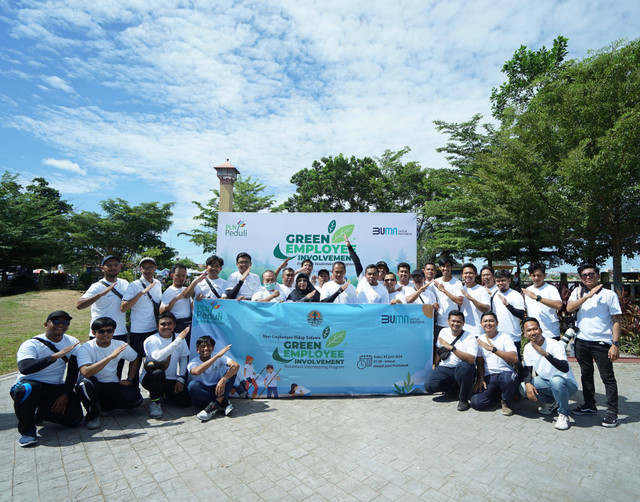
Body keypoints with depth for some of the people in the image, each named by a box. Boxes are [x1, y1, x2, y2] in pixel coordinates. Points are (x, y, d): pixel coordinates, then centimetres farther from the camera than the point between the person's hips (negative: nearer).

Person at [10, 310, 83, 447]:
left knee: (75, 417, -14)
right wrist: (55, 356, -41)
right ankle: (27, 429, -12)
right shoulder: (31, 344, -14)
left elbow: (73, 371, 0)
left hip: (56, 388, 4)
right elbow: (24, 368, -33)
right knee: (26, 390, -40)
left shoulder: (72, 343, 1)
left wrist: (66, 394, -10)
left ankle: (42, 412, 19)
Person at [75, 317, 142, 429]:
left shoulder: (120, 345, -4)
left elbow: (134, 359, 14)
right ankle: (92, 413, -9)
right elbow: (86, 372, -34)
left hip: (112, 386, 3)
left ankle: (102, 406, 5)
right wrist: (110, 357, -39)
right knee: (85, 383, -38)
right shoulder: (85, 348, -16)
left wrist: (129, 380, 5)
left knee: (136, 399, -20)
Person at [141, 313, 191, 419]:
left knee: (185, 401, -12)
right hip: (150, 378, -4)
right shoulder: (150, 341, -13)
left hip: (171, 380, 4)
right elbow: (158, 357, -33)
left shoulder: (179, 339, 1)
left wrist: (181, 379, -1)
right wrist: (177, 341, -36)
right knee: (158, 372, -37)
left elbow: (183, 359, 9)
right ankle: (154, 401, -8)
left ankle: (163, 393, 19)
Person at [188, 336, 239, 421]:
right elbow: (197, 371, -35)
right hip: (202, 394, -1)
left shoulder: (220, 358, -3)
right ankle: (222, 403, -23)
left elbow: (236, 365, -21)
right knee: (192, 385, -32)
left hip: (218, 391, 2)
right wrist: (217, 356, -37)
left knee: (231, 369, -17)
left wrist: (223, 380, -37)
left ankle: (216, 403, -28)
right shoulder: (193, 363, -9)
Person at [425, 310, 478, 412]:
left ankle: (463, 398, -14)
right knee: (429, 386, -20)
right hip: (444, 368, 4)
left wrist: (451, 348, -30)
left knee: (464, 366, -40)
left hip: (463, 370, -4)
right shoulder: (444, 332, 6)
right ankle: (454, 387, 12)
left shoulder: (470, 338, -11)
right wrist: (435, 365, 21)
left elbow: (471, 359, -27)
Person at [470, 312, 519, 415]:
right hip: (488, 377, 3)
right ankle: (498, 394, 14)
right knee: (476, 403, -17)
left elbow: (514, 358, -21)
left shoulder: (505, 337, -4)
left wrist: (492, 349, -28)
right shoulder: (480, 339, 10)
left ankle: (506, 402, -6)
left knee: (507, 379, -41)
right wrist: (480, 379, 3)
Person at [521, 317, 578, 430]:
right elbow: (527, 370, 0)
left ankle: (563, 414, -13)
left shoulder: (554, 344, -22)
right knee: (523, 388, -19)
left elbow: (565, 368, -35)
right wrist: (528, 383, -20)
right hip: (546, 382, 6)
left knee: (555, 380, -39)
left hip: (567, 384, -5)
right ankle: (550, 401, 11)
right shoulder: (528, 348, -3)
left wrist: (545, 354, -48)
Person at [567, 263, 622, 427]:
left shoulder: (609, 295, -2)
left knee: (608, 377, 1)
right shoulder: (578, 292, 8)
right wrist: (588, 295, -16)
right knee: (586, 375, 15)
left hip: (602, 342, -4)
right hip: (582, 341, 4)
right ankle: (589, 406, 29)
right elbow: (569, 308, -9)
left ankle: (612, 412, 12)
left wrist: (615, 344, -11)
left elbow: (616, 321, -5)